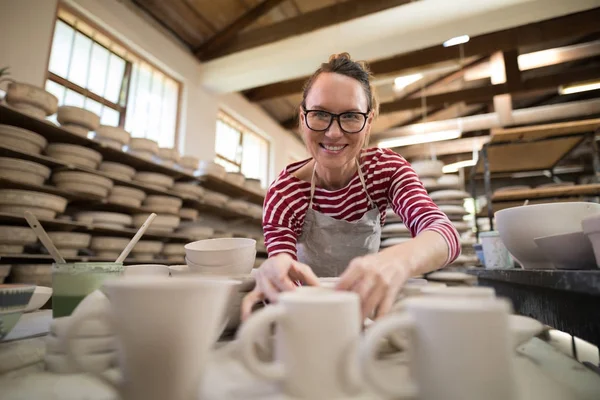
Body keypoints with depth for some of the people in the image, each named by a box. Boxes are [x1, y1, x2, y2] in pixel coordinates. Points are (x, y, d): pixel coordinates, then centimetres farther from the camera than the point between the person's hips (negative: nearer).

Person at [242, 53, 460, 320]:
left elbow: (445, 233, -29)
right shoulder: (283, 194, -18)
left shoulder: (387, 168, -14)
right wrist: (274, 275, -50)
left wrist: (399, 260, -51)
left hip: (366, 305, 1)